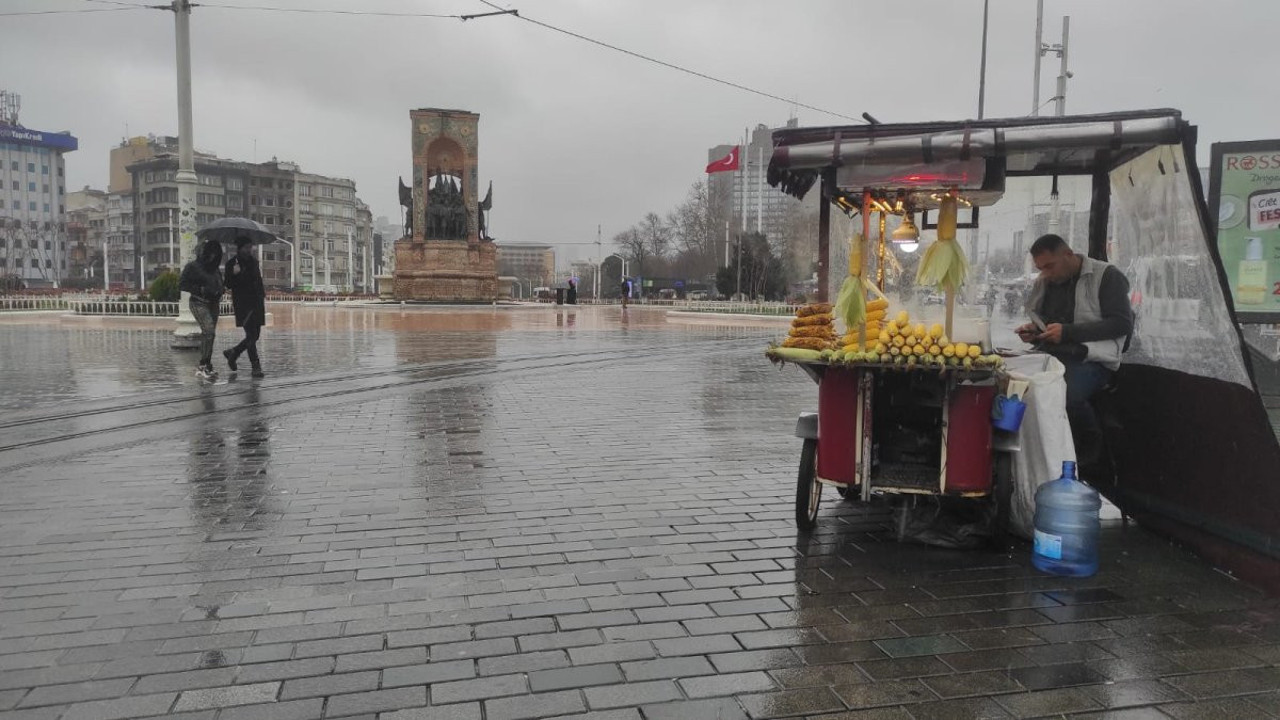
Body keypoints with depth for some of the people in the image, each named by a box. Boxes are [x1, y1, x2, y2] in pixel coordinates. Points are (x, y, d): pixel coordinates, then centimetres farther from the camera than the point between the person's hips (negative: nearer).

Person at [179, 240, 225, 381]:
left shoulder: (214, 268, 16)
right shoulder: (193, 266, -4)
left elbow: (219, 284, 31)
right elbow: (181, 284, -8)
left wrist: (219, 293, 8)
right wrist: (200, 289, -19)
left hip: (213, 304, 7)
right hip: (199, 303, -7)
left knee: (208, 334, 7)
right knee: (209, 331, -21)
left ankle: (204, 367, 13)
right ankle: (204, 365, -19)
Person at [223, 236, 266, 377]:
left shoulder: (254, 261, 13)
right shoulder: (232, 263, -5)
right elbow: (228, 285, -9)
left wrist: (262, 294, 19)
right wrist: (233, 274, -26)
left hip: (256, 303, 7)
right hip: (243, 304, -7)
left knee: (255, 335, 9)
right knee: (251, 335, -10)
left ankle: (233, 353, 30)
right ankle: (256, 367, -6)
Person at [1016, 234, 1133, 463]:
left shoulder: (1106, 275, 0)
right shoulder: (1043, 282, 18)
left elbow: (1121, 323, -8)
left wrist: (1068, 332, -16)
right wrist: (1032, 330, 4)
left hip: (1092, 359, -5)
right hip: (1050, 356, 5)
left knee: (1068, 394, -36)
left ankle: (1090, 450, -5)